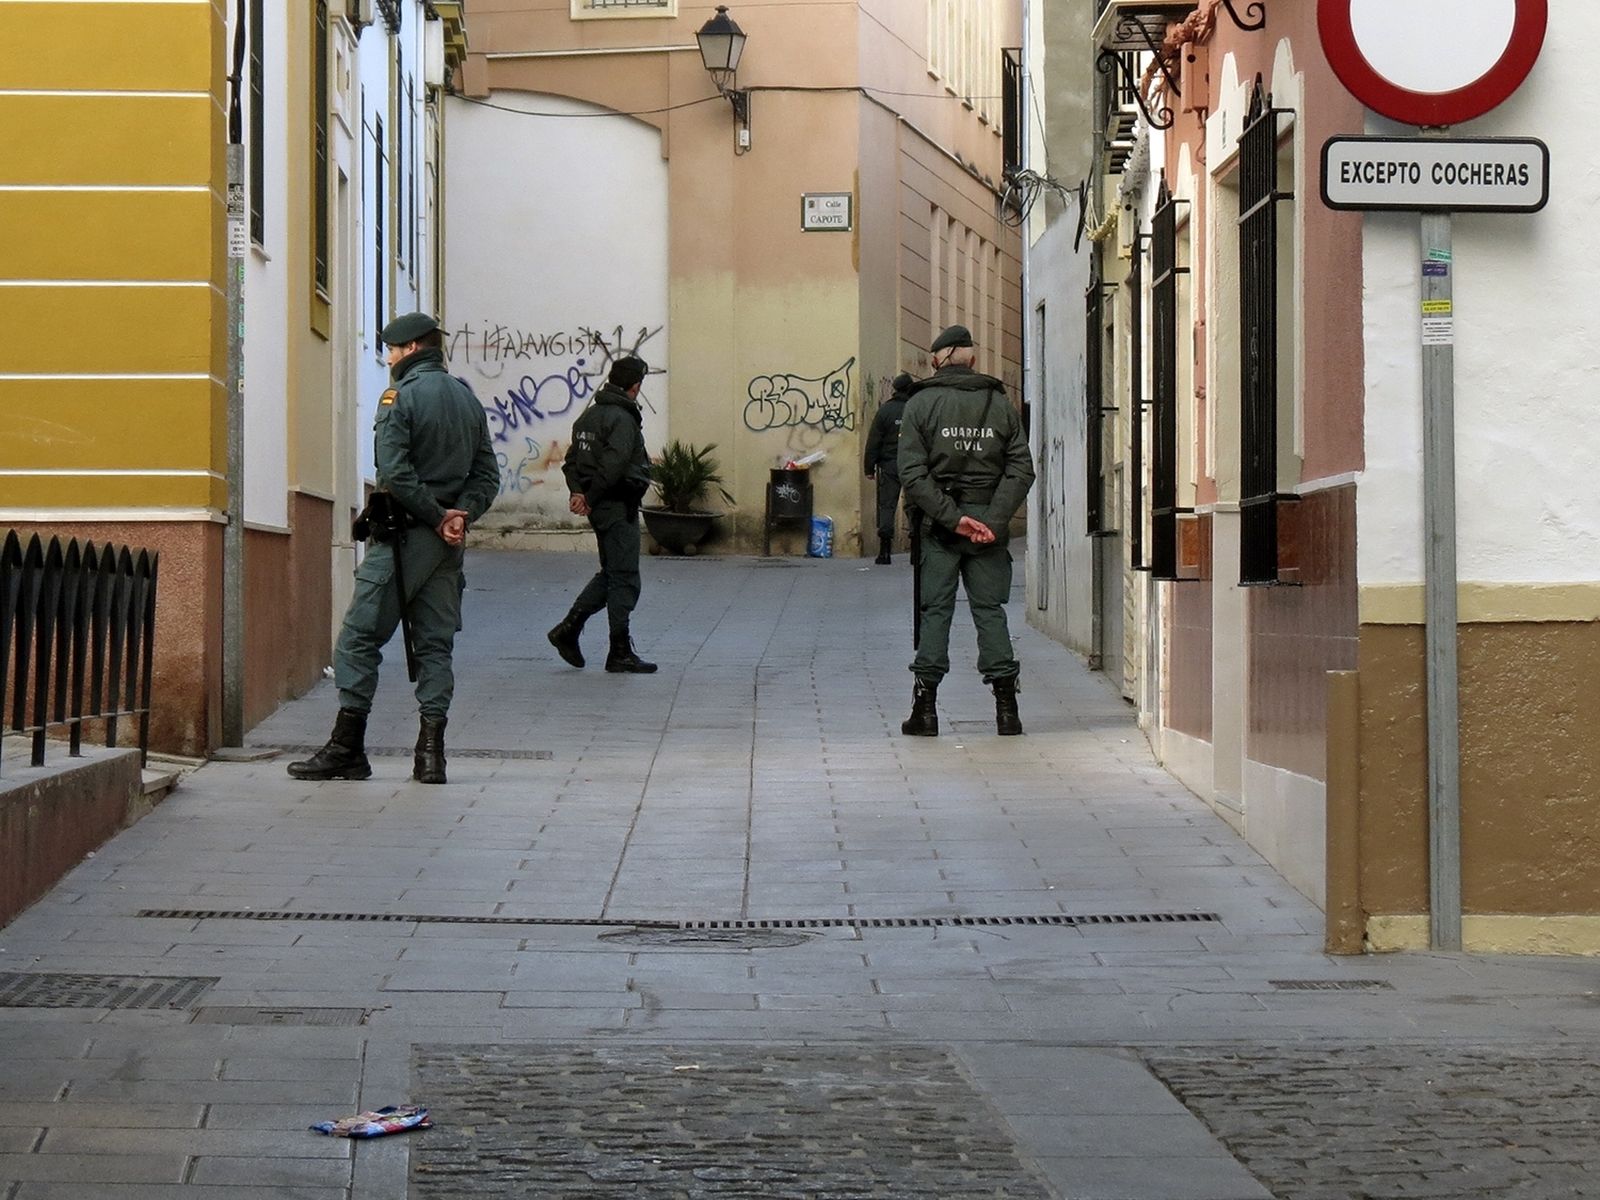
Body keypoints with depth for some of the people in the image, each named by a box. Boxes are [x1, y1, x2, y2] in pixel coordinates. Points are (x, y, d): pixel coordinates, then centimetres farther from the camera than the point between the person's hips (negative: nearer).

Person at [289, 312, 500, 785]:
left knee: (360, 637, -1)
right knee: (435, 643, 8)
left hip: (402, 535, -7)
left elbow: (395, 473, -18)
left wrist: (437, 517, -12)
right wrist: (459, 514, -2)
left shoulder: (401, 397, -8)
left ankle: (347, 748, -1)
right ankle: (431, 751, 2)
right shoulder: (467, 399, 14)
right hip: (448, 545, 7)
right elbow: (487, 475, 12)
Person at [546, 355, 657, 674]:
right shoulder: (622, 419, -16)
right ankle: (620, 653, 2)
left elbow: (572, 460, 12)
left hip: (600, 507, 9)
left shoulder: (588, 415, 13)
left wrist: (577, 492, -1)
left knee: (610, 573, 19)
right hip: (618, 507, -9)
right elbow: (613, 465, -24)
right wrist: (590, 498, -15)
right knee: (624, 579, -2)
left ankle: (568, 629, 15)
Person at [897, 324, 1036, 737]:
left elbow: (913, 473, -10)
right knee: (990, 610, 6)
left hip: (938, 525, -2)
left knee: (934, 611, 3)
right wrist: (993, 522, -8)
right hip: (989, 520, 2)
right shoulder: (999, 403, 7)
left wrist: (952, 517, -11)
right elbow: (1021, 469, -2)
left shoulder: (921, 404, 0)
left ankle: (925, 707, 1)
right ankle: (1006, 707, 2)